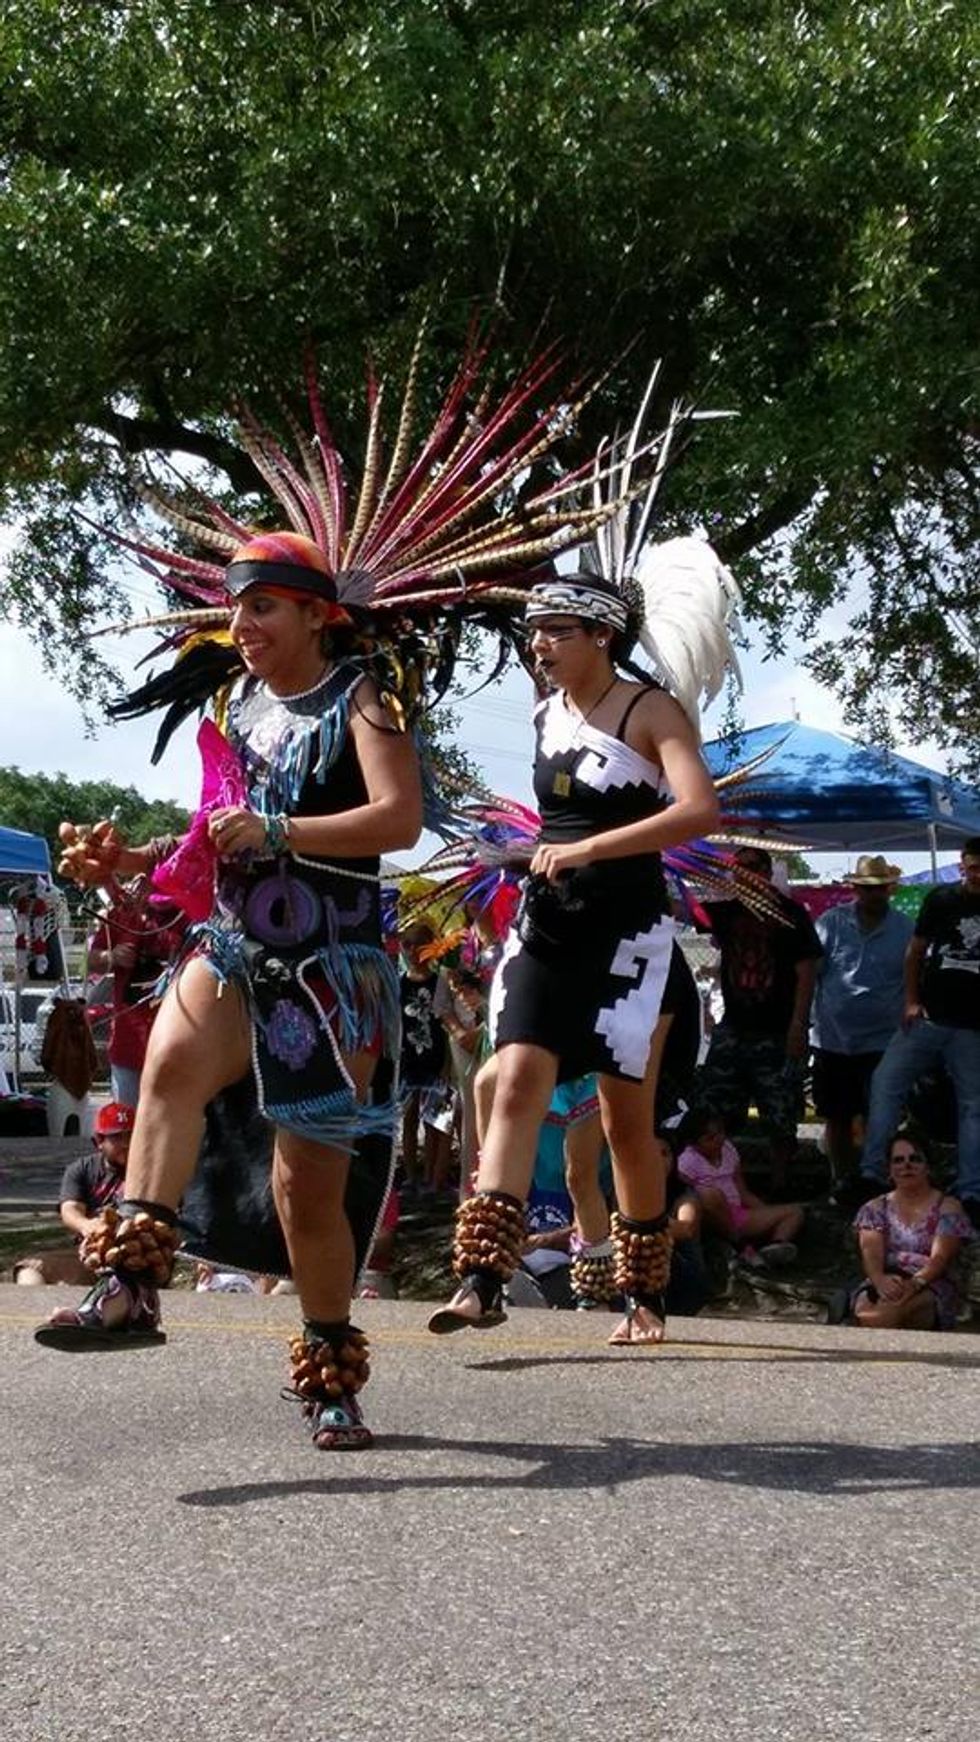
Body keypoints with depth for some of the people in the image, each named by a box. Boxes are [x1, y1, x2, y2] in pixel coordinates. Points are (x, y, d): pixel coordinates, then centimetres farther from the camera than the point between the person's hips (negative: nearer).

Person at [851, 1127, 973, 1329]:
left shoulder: (947, 1208, 8)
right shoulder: (875, 1208, 17)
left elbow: (940, 1258, -6)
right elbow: (871, 1253, -1)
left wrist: (915, 1282, -29)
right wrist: (880, 1279, -26)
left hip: (931, 1288, -2)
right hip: (882, 1285, 2)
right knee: (865, 1307, -37)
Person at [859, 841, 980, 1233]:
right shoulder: (941, 899, 2)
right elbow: (916, 950, 10)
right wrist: (911, 1001, 1)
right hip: (929, 1018, 1)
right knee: (885, 1084, -7)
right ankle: (872, 1174, -4)